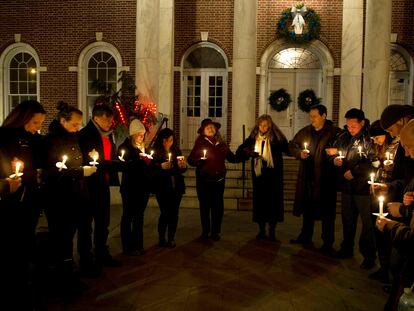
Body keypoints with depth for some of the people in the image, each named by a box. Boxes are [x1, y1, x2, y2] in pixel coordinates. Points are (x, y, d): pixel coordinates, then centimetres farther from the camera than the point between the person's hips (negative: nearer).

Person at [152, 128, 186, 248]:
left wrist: (183, 166, -9)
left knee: (174, 214, 6)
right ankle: (162, 239, 14)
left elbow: (182, 170, 12)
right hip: (162, 188, -4)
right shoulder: (155, 153, -5)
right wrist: (161, 167, -24)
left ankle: (171, 238, 19)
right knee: (165, 213, -2)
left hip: (177, 187, 4)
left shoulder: (177, 151, 8)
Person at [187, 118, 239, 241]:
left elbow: (231, 157, 14)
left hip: (219, 179, 3)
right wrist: (198, 161, -24)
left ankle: (215, 231, 20)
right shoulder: (200, 143, -3)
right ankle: (205, 231, 21)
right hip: (203, 179, -3)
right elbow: (190, 159, -5)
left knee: (218, 206, 7)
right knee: (204, 205, 7)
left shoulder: (221, 143, 8)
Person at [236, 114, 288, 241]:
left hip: (273, 176, -2)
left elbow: (287, 149, -11)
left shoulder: (276, 138, -4)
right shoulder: (253, 138, 5)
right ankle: (262, 230, 19)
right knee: (259, 201, 7)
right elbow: (240, 151, 2)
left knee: (273, 201, 2)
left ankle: (272, 231, 14)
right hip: (258, 175, 3)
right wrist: (249, 152, -16)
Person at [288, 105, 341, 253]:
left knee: (326, 211, 4)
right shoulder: (305, 132, 10)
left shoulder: (335, 132, -7)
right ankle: (306, 236, 35)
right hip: (307, 177, 6)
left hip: (325, 178, -5)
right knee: (307, 208, 18)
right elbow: (292, 145, 17)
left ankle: (328, 243, 16)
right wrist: (299, 153, -1)